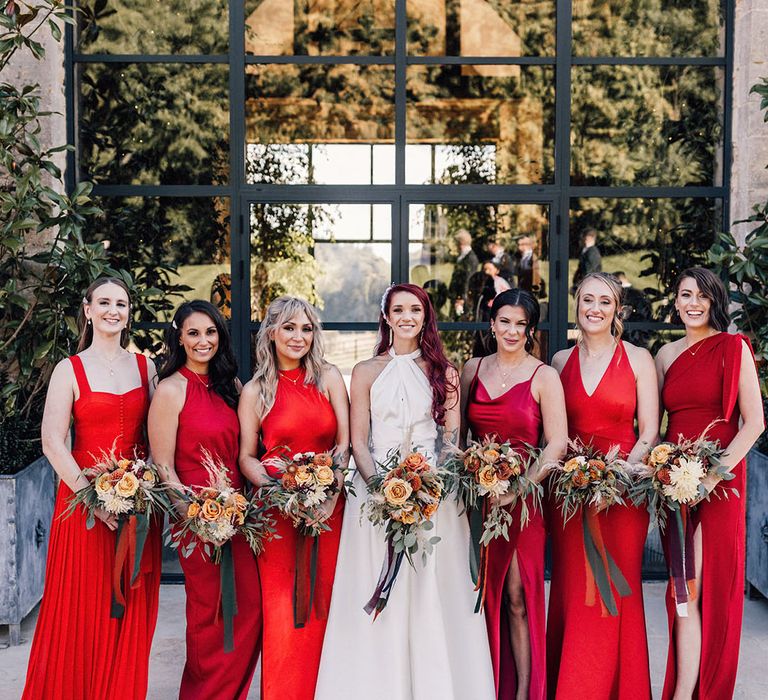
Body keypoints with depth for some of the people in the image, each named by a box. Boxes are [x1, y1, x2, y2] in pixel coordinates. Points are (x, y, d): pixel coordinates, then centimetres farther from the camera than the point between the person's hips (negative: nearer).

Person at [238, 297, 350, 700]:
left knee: (325, 604, 4)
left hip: (329, 506, 1)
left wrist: (330, 491, -14)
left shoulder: (329, 378, 6)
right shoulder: (255, 391, 5)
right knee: (283, 609, -1)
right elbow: (246, 457, 4)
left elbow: (346, 442, 0)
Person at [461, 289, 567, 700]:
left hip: (523, 500, -3)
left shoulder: (544, 377, -2)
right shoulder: (473, 370, 9)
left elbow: (557, 444, -8)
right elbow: (458, 435, 14)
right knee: (481, 596, 8)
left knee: (517, 597, -2)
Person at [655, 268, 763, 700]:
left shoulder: (733, 348, -2)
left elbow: (754, 421, -7)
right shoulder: (667, 354, 12)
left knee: (702, 586, -5)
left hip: (720, 480, -4)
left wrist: (716, 473, -15)